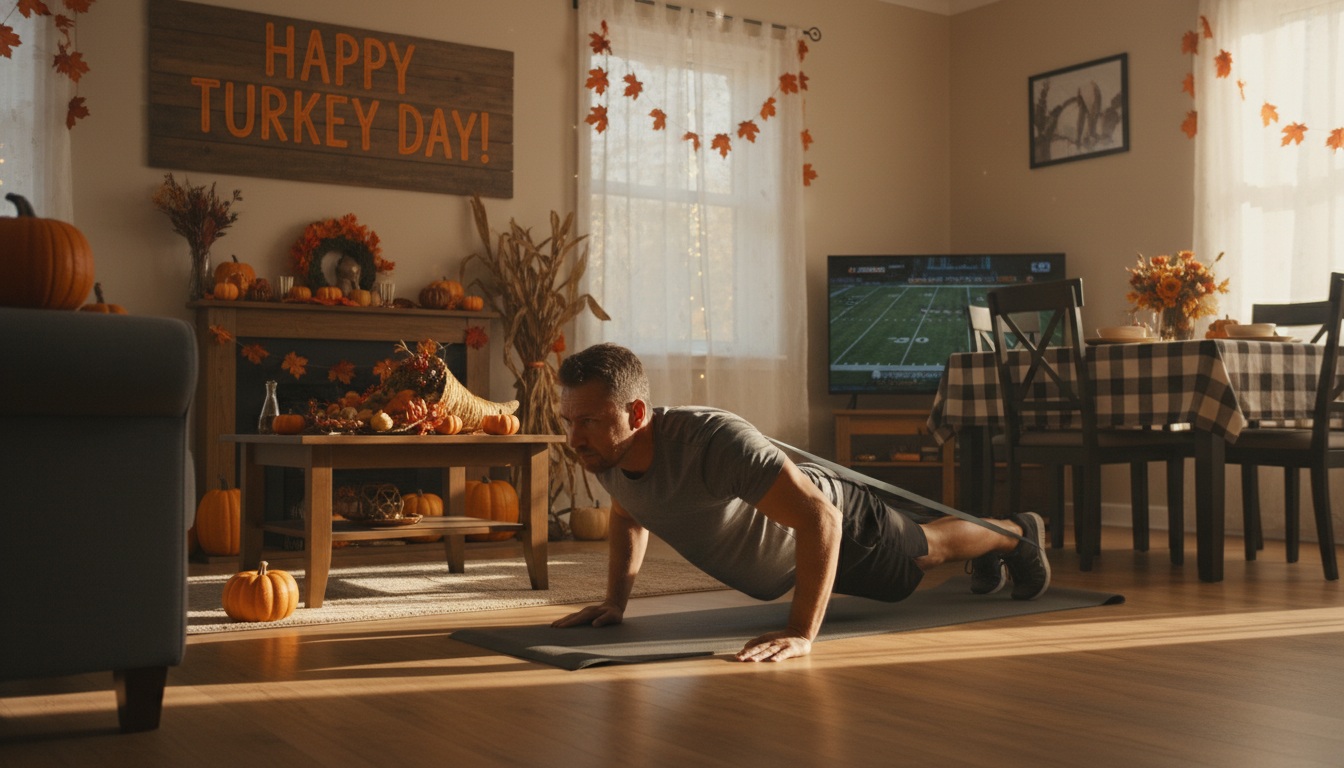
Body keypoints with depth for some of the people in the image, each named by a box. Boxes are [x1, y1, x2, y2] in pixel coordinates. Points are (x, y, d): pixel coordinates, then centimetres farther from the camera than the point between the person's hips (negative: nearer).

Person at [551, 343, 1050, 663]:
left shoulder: (714, 442, -48)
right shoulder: (603, 454, -24)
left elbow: (820, 518, -49)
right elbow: (628, 517, 0)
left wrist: (801, 635, -53)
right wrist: (614, 602, -8)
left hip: (839, 524, -7)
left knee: (926, 551, 25)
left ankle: (1016, 534, 57)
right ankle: (987, 560, 66)